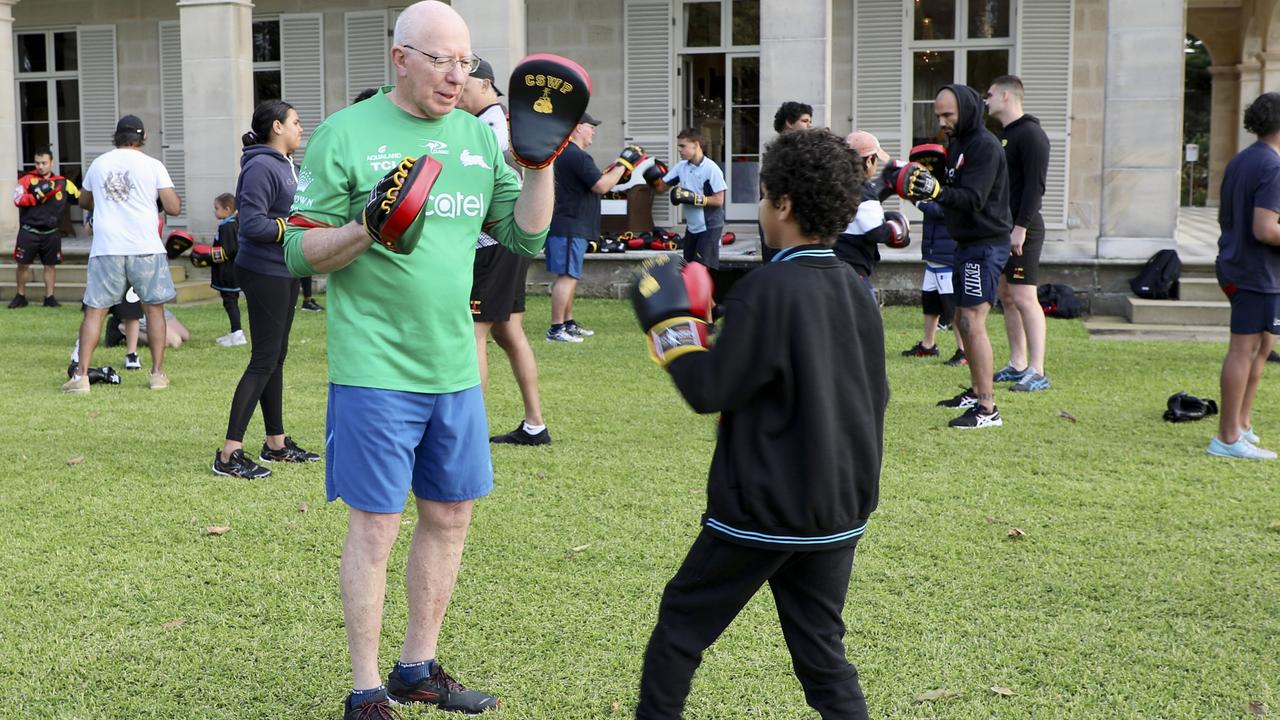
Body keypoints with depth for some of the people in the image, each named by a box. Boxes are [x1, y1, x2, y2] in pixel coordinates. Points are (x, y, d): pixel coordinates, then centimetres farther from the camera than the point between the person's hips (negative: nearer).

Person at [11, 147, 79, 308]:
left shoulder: (62, 182, 3)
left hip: (51, 233, 1)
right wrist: (38, 195, -25)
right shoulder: (27, 179, -4)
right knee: (23, 264, 6)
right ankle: (20, 296, 21)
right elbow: (18, 200, -16)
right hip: (29, 232, -1)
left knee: (50, 265, 8)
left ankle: (49, 297, 17)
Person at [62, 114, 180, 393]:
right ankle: (158, 373, 11)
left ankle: (81, 375, 0)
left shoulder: (98, 164, 9)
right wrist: (164, 196, 14)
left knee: (94, 310, 6)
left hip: (106, 249, 2)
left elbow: (84, 202, 25)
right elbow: (174, 208, -7)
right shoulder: (152, 165, -1)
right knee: (154, 309, 12)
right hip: (146, 249, -1)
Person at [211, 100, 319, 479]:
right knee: (264, 360, -9)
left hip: (285, 273, 10)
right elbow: (252, 224, -23)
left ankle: (276, 443, 25)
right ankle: (229, 454, -6)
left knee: (276, 358, 15)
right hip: (264, 273, -10)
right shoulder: (261, 167, -17)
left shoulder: (285, 165, 13)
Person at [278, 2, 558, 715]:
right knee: (376, 526, 0)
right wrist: (367, 228, -23)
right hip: (375, 370, -6)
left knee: (450, 516, 13)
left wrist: (542, 162, -3)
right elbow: (301, 252, -6)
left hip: (455, 369, 6)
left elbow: (525, 237, 9)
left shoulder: (479, 136, 9)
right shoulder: (346, 135, -6)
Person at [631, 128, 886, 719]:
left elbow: (709, 391, -16)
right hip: (841, 510, 6)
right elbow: (875, 397, 11)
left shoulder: (766, 289, -18)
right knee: (822, 653, 13)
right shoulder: (858, 291, 3)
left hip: (763, 509, -6)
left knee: (683, 622, 12)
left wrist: (671, 326, -2)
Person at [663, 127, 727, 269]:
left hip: (709, 227, -7)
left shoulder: (711, 169, -18)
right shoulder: (681, 166, 2)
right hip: (691, 227, 7)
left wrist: (693, 198, -24)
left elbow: (718, 200, -19)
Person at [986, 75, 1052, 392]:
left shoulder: (1030, 135, -11)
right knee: (1007, 297, 11)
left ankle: (1037, 372, -10)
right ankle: (1017, 365, 17)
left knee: (1024, 298, -11)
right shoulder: (1004, 135, 18)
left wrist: (1021, 227, -23)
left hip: (1021, 230, -10)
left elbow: (1035, 185, -18)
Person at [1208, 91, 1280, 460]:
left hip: (1235, 265, 10)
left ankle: (1242, 422, 24)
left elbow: (1223, 218, 18)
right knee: (1245, 349, -5)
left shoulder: (1238, 162, 11)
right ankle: (1228, 437, 0)